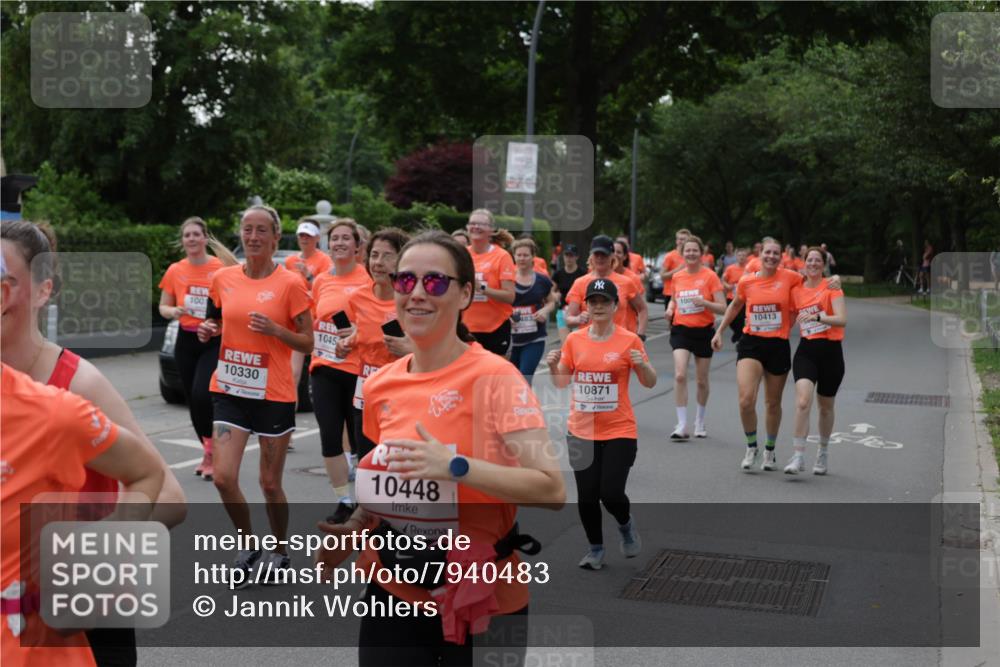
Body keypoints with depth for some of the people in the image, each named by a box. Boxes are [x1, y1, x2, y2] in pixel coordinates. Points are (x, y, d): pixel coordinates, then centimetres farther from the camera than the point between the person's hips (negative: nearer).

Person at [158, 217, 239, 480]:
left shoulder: (222, 266, -6)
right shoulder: (175, 270, 4)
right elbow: (163, 307, 11)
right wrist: (173, 311, -10)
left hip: (215, 341, -4)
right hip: (186, 341, 4)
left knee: (201, 395, -19)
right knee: (192, 400, 9)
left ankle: (211, 450, -1)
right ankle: (209, 453, 26)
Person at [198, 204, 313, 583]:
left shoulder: (290, 283, -7)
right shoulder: (223, 279, 4)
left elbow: (307, 343, -4)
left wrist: (275, 329, -21)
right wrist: (209, 330, -4)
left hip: (274, 394, -3)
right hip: (229, 390, 3)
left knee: (270, 483, 6)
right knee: (223, 477, -7)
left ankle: (280, 552, 31)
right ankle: (249, 546, 19)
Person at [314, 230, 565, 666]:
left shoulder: (494, 377, -14)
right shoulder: (380, 385, 2)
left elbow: (552, 489, -20)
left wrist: (456, 465, -28)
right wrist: (354, 528, 0)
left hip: (483, 603, -4)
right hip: (394, 597, 4)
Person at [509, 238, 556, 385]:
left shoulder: (542, 280, 2)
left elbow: (551, 302, 16)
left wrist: (545, 310, -5)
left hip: (535, 339, -1)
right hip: (511, 338, 1)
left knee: (525, 379, -9)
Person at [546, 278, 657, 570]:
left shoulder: (629, 340, -5)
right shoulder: (574, 340, 3)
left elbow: (650, 383, -1)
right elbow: (561, 382, 10)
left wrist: (642, 364, -21)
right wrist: (553, 366, -9)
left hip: (619, 431, -3)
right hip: (581, 432, 3)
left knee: (611, 494, -10)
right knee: (586, 497, 4)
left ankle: (626, 524, 26)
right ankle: (595, 549, 27)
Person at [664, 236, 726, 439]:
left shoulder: (710, 276, -7)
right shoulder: (677, 277, 4)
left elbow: (722, 307, -9)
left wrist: (704, 303, -26)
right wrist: (670, 310, 0)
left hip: (704, 331, -1)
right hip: (681, 330, 2)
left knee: (702, 380, 9)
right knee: (680, 375, -16)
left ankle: (700, 422, 30)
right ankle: (682, 426, -11)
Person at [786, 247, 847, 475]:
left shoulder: (831, 287, -4)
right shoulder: (796, 291, 7)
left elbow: (842, 319, -18)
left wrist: (817, 316, -31)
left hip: (830, 351, -1)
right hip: (806, 350, 2)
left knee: (825, 406, 12)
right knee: (803, 401, -19)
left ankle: (823, 452, 33)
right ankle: (798, 456, -16)